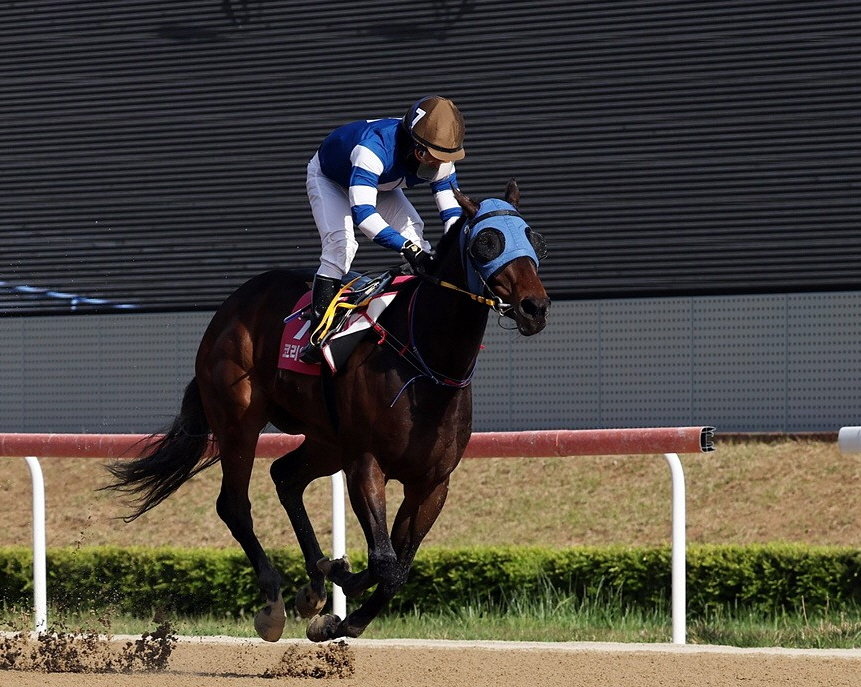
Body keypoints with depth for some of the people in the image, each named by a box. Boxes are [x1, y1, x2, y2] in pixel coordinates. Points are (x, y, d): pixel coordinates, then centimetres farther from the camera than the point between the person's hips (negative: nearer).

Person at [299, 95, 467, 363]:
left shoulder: (441, 162, -27)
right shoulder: (375, 148, -48)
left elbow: (452, 213, -19)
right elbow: (362, 212, -57)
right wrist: (407, 247, -65)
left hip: (380, 183, 6)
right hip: (329, 178, -6)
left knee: (413, 228, -12)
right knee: (340, 243, -25)